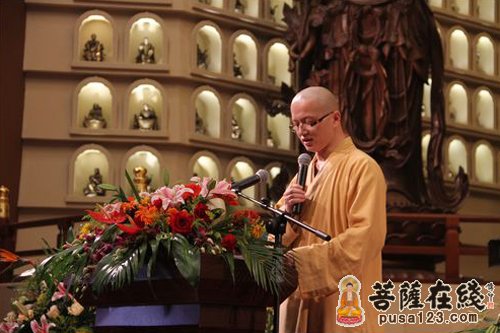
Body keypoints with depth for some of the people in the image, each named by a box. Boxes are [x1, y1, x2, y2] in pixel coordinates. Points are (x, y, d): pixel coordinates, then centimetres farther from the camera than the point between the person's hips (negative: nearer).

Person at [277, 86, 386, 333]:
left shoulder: (362, 168, -8)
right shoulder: (304, 172, 15)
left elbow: (366, 236, -19)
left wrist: (304, 258, -22)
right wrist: (287, 211, -7)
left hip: (342, 304, -7)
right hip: (299, 299, 7)